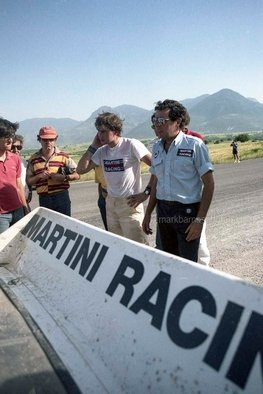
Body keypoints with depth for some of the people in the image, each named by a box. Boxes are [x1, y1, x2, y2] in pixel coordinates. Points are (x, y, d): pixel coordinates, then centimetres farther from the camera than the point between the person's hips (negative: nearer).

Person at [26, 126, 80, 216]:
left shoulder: (63, 156, 1)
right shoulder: (33, 159, 7)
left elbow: (77, 175, 0)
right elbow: (28, 181, 8)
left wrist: (64, 177, -17)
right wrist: (39, 176, -11)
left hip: (61, 197, -2)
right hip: (44, 199, 2)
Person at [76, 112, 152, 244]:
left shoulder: (131, 145, -14)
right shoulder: (102, 151, 5)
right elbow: (80, 169, 4)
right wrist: (93, 147, -2)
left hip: (130, 203, -7)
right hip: (111, 203, 7)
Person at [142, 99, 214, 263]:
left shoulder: (194, 145, -9)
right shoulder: (157, 147, 8)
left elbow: (209, 183, -10)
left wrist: (200, 219, -16)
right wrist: (148, 214, 14)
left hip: (187, 211, -5)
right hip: (163, 211, 6)